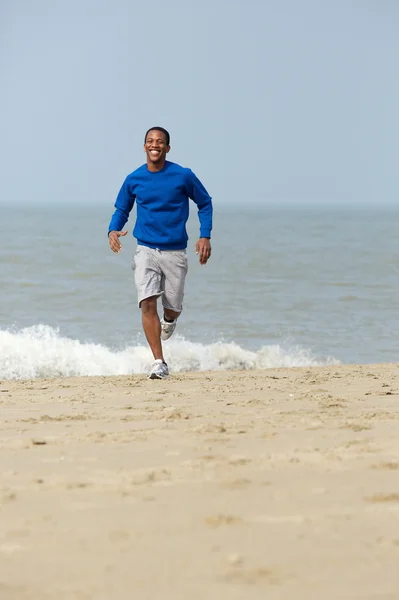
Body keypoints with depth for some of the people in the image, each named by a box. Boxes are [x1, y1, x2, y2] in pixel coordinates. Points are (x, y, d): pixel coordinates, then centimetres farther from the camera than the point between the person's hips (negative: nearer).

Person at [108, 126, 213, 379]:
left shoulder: (183, 176, -5)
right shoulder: (133, 180, 1)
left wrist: (205, 236, -3)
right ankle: (159, 363, -12)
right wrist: (113, 230, -8)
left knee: (173, 308, 5)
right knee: (148, 303, -15)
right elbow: (121, 210, 13)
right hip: (146, 251, 1)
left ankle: (169, 321, 46)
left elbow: (205, 203, 7)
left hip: (175, 252, 0)